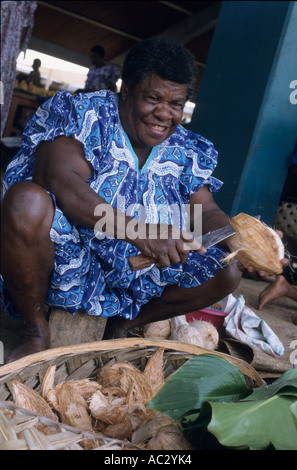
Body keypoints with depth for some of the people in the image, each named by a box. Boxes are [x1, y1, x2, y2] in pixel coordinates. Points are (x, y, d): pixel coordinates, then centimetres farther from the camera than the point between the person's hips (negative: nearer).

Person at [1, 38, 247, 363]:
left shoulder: (185, 151, 7)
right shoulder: (85, 114, -9)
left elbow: (208, 212, 4)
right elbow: (59, 179, -25)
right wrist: (137, 232, -36)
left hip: (135, 280, 5)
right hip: (65, 260, -4)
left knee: (226, 273, -2)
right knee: (27, 202, -34)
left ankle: (120, 326, 11)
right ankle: (35, 330, -8)